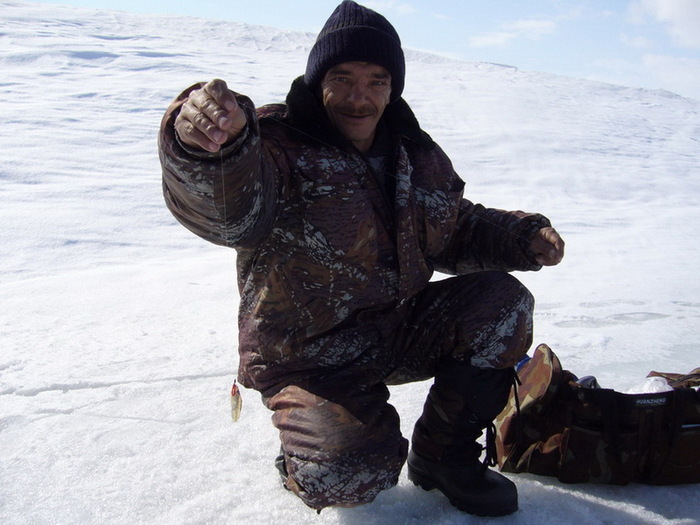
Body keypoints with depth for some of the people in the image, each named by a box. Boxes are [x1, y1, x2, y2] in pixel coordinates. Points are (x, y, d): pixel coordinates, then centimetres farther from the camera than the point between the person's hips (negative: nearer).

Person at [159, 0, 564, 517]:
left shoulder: (418, 155, 5)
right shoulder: (277, 143, -18)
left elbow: (460, 231, 19)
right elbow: (226, 205, -41)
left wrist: (524, 237, 0)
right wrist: (211, 149, -65)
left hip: (400, 328, 6)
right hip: (309, 355, -6)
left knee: (502, 303, -11)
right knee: (344, 479, -27)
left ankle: (442, 454, 8)